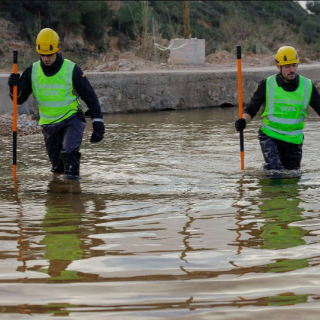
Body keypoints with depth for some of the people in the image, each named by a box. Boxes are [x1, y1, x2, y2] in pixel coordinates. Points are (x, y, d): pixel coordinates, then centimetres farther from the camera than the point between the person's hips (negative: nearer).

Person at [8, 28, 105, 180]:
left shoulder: (72, 70, -13)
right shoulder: (32, 71, -3)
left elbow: (90, 97, -7)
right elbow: (19, 98, 3)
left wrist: (98, 123, -10)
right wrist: (15, 86, -19)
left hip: (72, 119, -3)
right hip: (49, 124, 3)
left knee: (69, 151, -30)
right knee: (57, 167, 11)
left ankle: (72, 173, -7)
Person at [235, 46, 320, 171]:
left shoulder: (307, 86, -1)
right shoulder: (267, 85, -6)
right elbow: (250, 110, 0)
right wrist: (243, 121, -21)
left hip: (294, 139, 3)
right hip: (270, 136, -3)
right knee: (274, 169, -22)